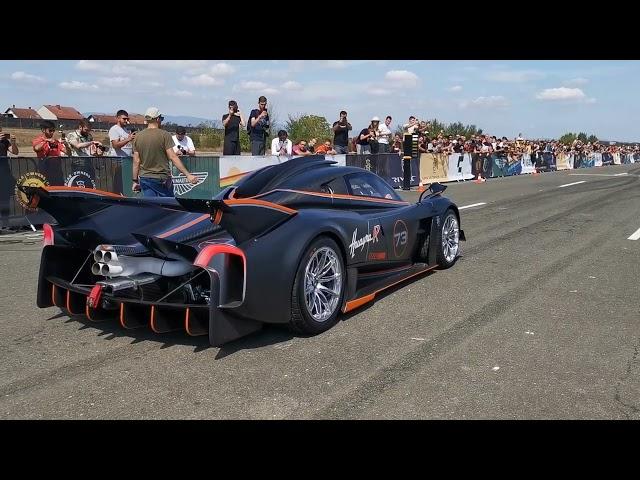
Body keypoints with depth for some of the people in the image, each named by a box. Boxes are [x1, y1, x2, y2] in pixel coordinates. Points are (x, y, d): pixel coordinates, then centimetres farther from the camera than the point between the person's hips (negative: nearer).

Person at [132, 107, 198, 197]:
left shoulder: (138, 137, 4)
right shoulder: (164, 135, -8)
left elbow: (136, 162, 5)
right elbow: (173, 157, -14)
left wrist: (135, 181, 12)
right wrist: (188, 175, -14)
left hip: (144, 179, 4)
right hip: (161, 178, -4)